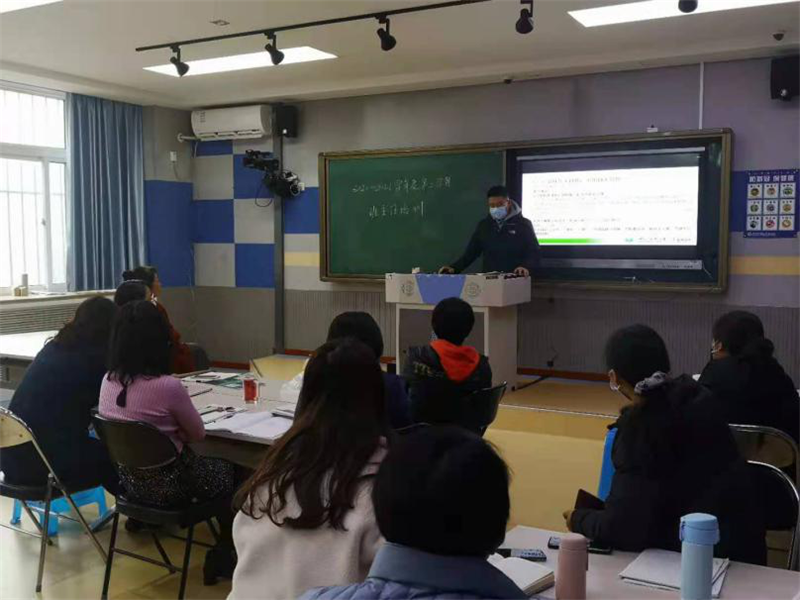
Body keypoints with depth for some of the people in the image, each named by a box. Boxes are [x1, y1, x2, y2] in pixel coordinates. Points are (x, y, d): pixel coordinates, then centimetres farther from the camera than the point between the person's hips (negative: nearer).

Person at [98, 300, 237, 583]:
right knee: (229, 470, 20)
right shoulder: (168, 386, -26)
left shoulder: (108, 381, -6)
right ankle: (226, 553, 26)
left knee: (207, 461, 30)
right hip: (166, 484, -6)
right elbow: (198, 435, -10)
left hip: (129, 480, 6)